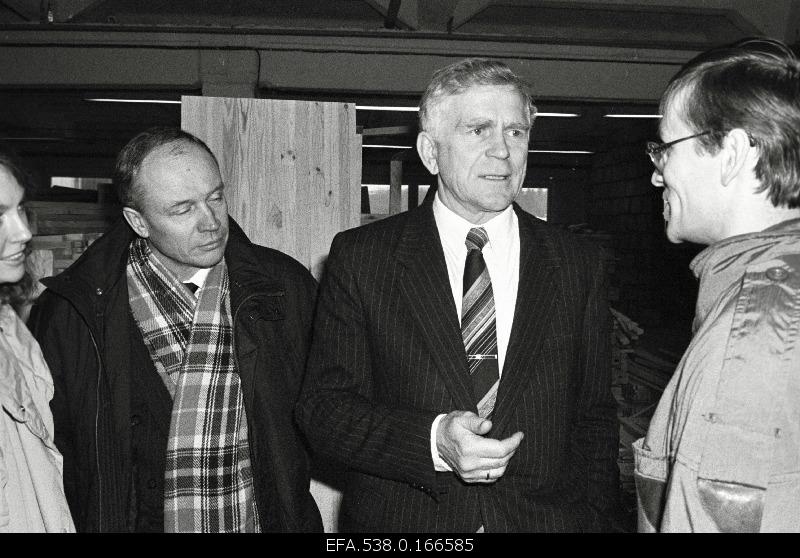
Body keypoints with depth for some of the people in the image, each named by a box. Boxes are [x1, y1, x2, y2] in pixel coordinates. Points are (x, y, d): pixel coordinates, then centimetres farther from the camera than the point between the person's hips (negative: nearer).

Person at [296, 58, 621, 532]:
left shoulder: (578, 266, -2)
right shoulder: (359, 257, -8)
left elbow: (595, 421, 2)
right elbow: (322, 408, -10)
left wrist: (594, 519, -7)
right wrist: (432, 440, -24)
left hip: (548, 518, 2)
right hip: (399, 520, -1)